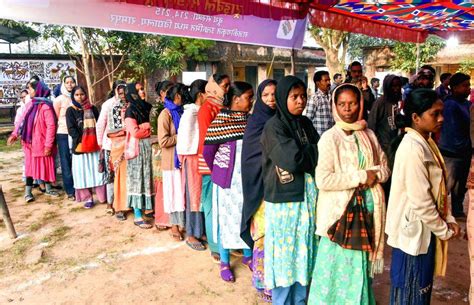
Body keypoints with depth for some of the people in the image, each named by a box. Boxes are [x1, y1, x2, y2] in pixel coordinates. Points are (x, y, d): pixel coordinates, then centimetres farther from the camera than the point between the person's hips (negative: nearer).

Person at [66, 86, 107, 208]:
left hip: (94, 145, 2)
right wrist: (82, 140, -14)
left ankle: (102, 197, 8)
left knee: (97, 170, 1)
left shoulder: (92, 109, 11)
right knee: (83, 172, 2)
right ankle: (87, 198, 11)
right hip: (80, 146, -2)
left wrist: (96, 139, -4)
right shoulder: (70, 111, 3)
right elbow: (71, 129, -4)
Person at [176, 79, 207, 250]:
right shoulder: (190, 113, -13)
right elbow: (185, 139, -13)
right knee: (194, 196, 2)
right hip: (193, 158, -7)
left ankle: (201, 231, 25)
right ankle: (191, 235, 14)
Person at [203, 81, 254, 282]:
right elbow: (208, 150, -9)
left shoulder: (250, 118, 2)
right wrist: (218, 171, 4)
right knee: (227, 218, 7)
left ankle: (247, 255, 34)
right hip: (228, 178, -5)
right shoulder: (221, 120, -14)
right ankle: (224, 262, 23)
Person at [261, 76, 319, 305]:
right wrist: (314, 151, -6)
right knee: (285, 253, 7)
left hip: (307, 196, 6)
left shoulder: (305, 123, 9)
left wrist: (305, 154, -12)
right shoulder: (274, 126, -11)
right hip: (284, 199, -6)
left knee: (303, 252, 15)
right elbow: (292, 160, -22)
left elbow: (318, 154, 7)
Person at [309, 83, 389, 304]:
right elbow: (322, 180, -19)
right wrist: (361, 176, -15)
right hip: (341, 209, -5)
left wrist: (374, 175, -9)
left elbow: (385, 168, 13)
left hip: (368, 207, 5)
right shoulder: (330, 138, -10)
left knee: (362, 263, 14)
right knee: (339, 263, 5)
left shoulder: (369, 135, 7)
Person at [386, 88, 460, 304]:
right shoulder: (413, 148, -23)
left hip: (426, 230, 9)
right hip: (414, 231, -9)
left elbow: (438, 187, 13)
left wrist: (448, 219, 5)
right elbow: (420, 201, -23)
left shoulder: (427, 142, 7)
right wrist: (444, 230, -11)